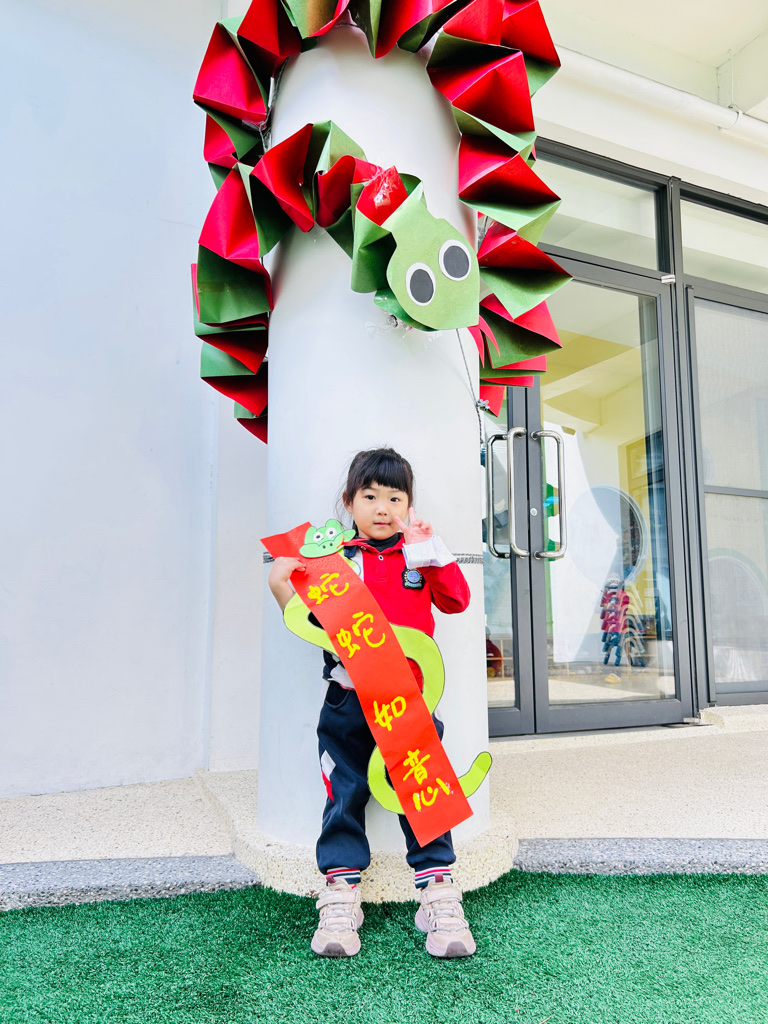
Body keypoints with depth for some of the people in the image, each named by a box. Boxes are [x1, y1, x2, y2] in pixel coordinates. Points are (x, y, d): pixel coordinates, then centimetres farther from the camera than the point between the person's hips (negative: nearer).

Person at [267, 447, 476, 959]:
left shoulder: (419, 554, 10)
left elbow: (457, 600, -3)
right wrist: (285, 589, -14)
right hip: (348, 697, 0)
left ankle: (439, 890, 14)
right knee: (345, 793, 5)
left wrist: (432, 551, -11)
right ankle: (341, 893, 17)